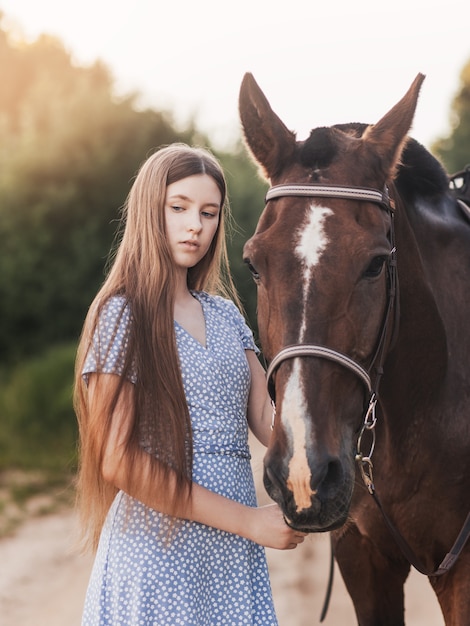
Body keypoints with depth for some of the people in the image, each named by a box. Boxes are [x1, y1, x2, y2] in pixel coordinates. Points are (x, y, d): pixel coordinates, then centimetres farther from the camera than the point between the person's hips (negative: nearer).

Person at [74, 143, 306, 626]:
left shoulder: (225, 314, 11)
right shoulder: (124, 314, -9)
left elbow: (266, 417, 3)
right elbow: (118, 460, -15)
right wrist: (248, 521, -15)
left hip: (234, 551, 6)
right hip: (159, 546, -6)